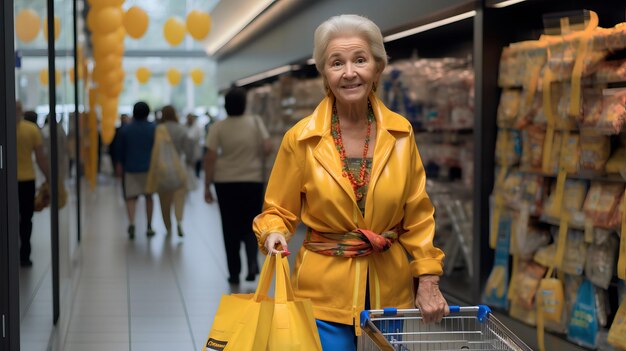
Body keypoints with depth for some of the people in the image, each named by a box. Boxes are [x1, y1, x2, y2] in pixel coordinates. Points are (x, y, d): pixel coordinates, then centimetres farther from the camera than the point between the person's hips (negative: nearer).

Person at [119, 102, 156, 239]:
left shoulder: (126, 129, 1)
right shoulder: (153, 128, -2)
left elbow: (122, 150, 6)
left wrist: (123, 165, 18)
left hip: (131, 168, 0)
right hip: (149, 167, 0)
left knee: (131, 197, 1)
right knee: (149, 196, 13)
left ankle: (131, 223, -22)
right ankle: (149, 226, 16)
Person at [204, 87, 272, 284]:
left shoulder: (218, 128, -5)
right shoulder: (256, 122, -3)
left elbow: (210, 158, -8)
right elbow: (267, 148, -9)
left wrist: (207, 186, -1)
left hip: (226, 183, 0)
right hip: (253, 181, 0)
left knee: (231, 229, 10)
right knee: (250, 225, 13)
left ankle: (234, 273, 13)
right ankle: (253, 262, -11)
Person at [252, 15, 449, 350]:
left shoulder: (401, 133, -1)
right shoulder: (301, 139, -7)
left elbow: (417, 215, 4)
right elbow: (279, 211, 2)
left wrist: (428, 280, -2)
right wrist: (273, 235, -19)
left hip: (391, 291, 3)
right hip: (326, 294, -2)